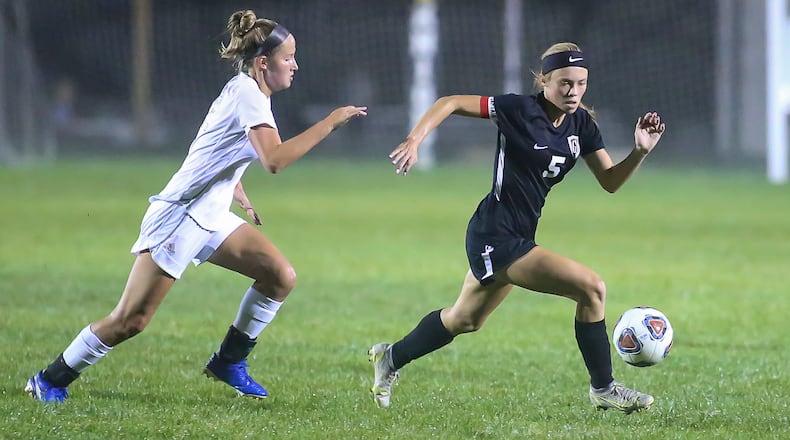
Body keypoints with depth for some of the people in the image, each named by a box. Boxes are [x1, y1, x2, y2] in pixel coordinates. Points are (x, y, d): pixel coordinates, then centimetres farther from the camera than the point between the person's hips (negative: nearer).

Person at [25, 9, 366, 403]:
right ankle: (50, 380, 5)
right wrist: (330, 122, -28)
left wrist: (241, 198, 21)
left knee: (281, 277, -2)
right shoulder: (247, 95, -18)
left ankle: (228, 362, 11)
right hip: (179, 217, -10)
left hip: (211, 219, 10)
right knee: (130, 320, -10)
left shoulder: (246, 92, 12)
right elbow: (274, 160, -33)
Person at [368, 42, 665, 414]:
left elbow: (610, 181, 4)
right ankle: (603, 390, -4)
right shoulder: (520, 110, -17)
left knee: (464, 320, 26)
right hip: (496, 235, -9)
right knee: (591, 288, -16)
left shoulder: (581, 124, 3)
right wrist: (414, 141, -27)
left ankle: (390, 358, 47)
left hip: (518, 236, 9)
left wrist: (641, 151, -13)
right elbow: (449, 103, -15)